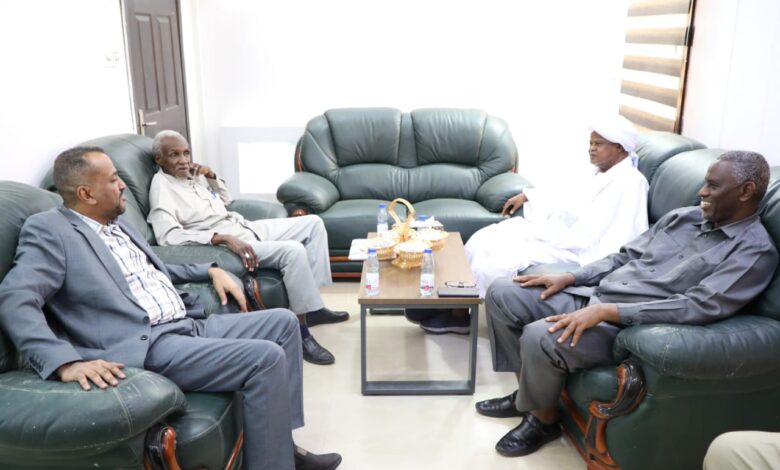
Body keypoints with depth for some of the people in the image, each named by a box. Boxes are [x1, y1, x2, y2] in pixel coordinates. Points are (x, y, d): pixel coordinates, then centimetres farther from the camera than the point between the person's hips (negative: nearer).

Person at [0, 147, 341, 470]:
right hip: (148, 347, -9)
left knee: (283, 322, 6)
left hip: (190, 327, 9)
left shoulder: (117, 223, 19)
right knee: (266, 358, -23)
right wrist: (67, 363, -32)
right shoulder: (49, 230, -6)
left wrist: (211, 270, 19)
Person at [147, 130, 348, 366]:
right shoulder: (161, 186, -12)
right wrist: (224, 238, -33)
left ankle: (313, 305, 3)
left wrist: (211, 176, 4)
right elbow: (169, 236, -27)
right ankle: (301, 333, -20)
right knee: (293, 251, -30)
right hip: (222, 242, -10)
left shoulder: (193, 174, 12)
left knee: (313, 223, 6)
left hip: (245, 227, 10)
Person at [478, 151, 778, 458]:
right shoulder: (683, 216, 14)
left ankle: (543, 419, 2)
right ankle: (528, 392, 15)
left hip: (629, 326, -8)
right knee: (502, 293, -2)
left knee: (539, 337, -30)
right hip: (591, 295, 8)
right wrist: (569, 277, 2)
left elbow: (698, 307, -22)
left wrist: (607, 311, -29)